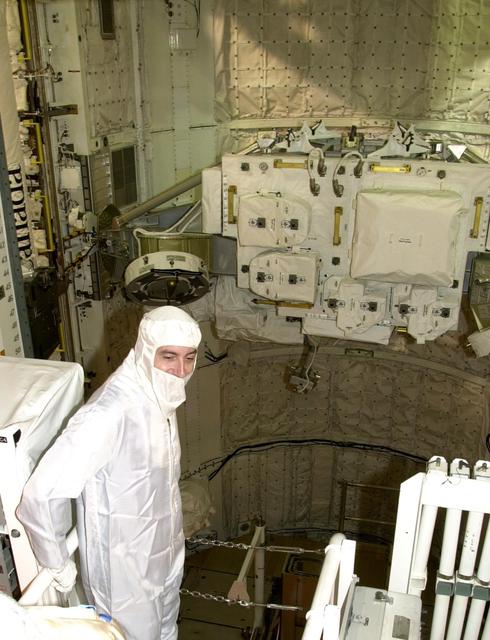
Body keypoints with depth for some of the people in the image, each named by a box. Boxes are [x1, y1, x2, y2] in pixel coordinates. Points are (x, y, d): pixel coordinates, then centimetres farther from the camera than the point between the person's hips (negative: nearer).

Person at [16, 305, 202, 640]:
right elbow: (41, 495, -32)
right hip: (124, 566, -7)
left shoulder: (159, 395, -7)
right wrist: (59, 565, -19)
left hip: (163, 550, 7)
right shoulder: (109, 413, -34)